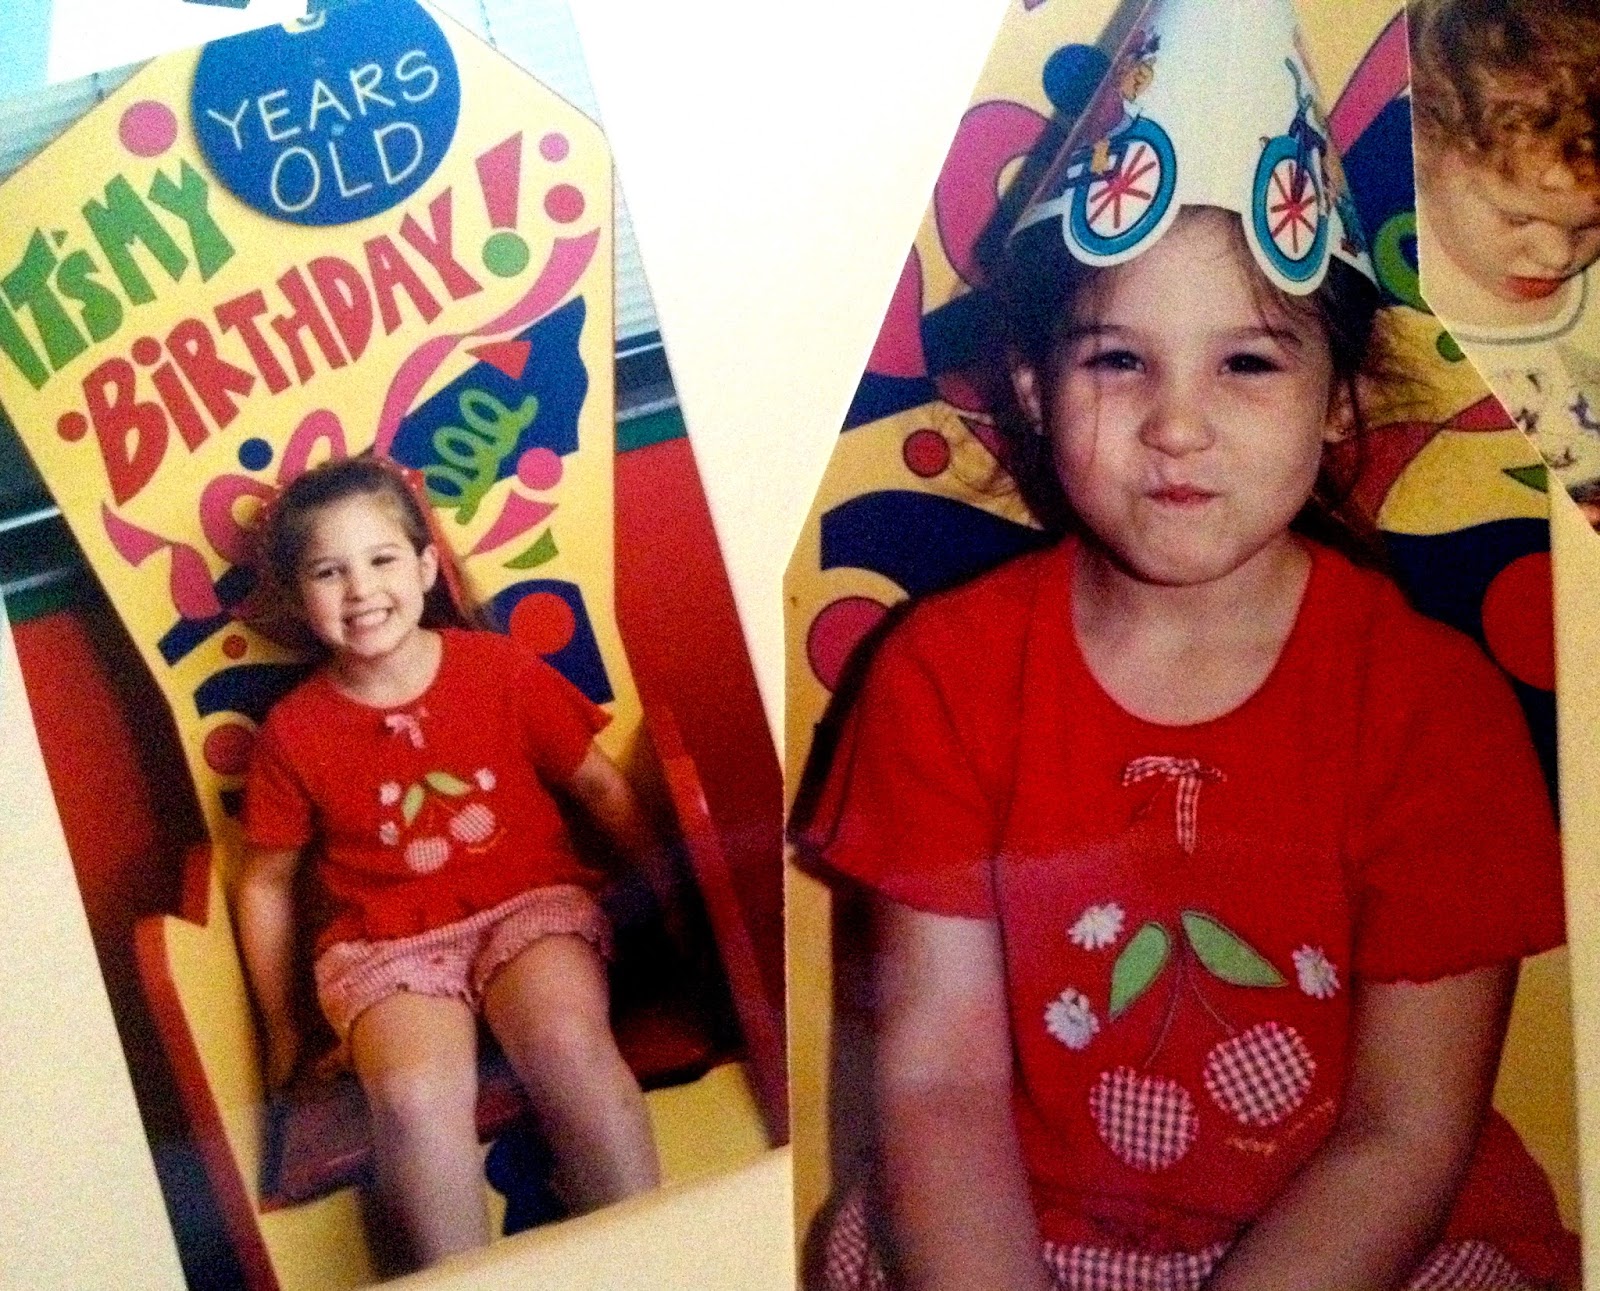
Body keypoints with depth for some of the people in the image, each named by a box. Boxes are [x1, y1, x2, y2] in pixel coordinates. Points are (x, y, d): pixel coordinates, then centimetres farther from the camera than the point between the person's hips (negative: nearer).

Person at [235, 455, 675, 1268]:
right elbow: (266, 881, 12)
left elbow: (599, 785, 9)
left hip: (532, 903, 0)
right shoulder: (292, 733, 1)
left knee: (568, 1040, -32)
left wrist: (669, 888, 3)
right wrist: (281, 1028, 14)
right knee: (415, 1094, -32)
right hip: (387, 942, 0)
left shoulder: (502, 669, 1)